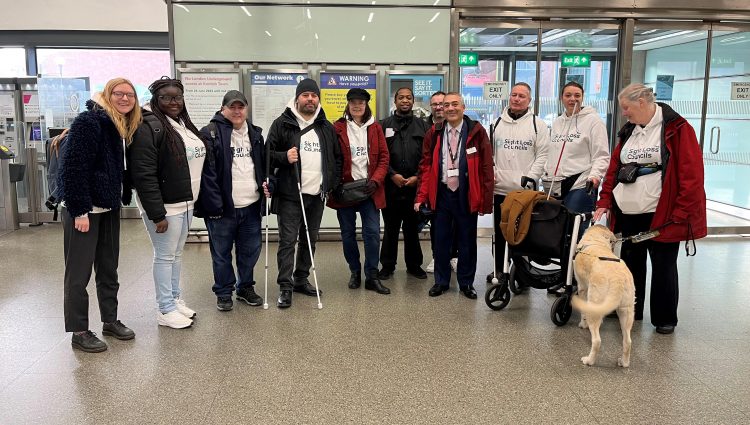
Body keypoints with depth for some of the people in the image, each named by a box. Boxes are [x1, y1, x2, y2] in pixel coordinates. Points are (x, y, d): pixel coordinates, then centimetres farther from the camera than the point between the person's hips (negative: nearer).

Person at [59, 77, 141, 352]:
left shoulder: (126, 128, 10)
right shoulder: (88, 121, -14)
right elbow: (73, 168, -19)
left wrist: (123, 197, 6)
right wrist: (79, 211, -21)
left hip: (109, 208, 8)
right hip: (83, 209, -8)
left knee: (108, 269, 15)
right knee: (79, 272, 2)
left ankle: (110, 320, 28)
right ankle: (79, 332, 12)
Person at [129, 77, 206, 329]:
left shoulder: (184, 124, 11)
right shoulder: (149, 127, -16)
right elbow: (144, 175, -21)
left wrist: (194, 200, 15)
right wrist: (157, 214, -23)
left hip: (186, 202, 8)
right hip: (164, 205, -8)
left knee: (177, 253, 17)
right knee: (165, 256, 1)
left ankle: (175, 299, 30)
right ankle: (166, 310, 12)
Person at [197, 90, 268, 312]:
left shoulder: (255, 133, 13)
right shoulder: (210, 133, -7)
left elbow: (263, 165, 24)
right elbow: (206, 171, -12)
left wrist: (265, 184, 7)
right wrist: (214, 204, -17)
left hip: (251, 205, 5)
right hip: (222, 208, -5)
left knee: (251, 250, 14)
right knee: (221, 253, 7)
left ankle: (246, 287, 32)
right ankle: (223, 293, 23)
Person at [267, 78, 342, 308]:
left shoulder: (327, 127, 11)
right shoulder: (282, 124, -2)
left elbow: (337, 158, 18)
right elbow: (268, 154, -1)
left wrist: (332, 183, 7)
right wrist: (284, 157, -20)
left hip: (317, 195, 5)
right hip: (290, 195, -5)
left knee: (310, 239, 13)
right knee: (288, 240, -4)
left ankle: (301, 279, 26)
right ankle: (285, 286, 3)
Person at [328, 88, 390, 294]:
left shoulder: (375, 128, 7)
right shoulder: (338, 128, 0)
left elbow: (384, 157, 4)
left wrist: (376, 180, -9)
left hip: (369, 188, 1)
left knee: (372, 232, -2)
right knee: (348, 233, 8)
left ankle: (372, 277, 8)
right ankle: (355, 272, 25)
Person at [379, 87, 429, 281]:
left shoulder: (422, 126, 9)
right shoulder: (385, 125, 5)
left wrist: (417, 176, -7)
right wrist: (393, 174, -10)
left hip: (415, 185, 1)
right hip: (391, 185, -1)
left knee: (413, 228, 9)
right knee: (390, 228, 7)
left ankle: (414, 265, 21)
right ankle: (387, 266, 17)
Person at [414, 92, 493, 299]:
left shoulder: (476, 132, -4)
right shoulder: (434, 134, 3)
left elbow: (486, 167, -5)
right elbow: (426, 166, 4)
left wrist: (485, 200, -8)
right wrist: (421, 196, -4)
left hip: (466, 195, -2)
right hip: (441, 194, 2)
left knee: (467, 241, 9)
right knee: (441, 239, 10)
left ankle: (466, 283, 24)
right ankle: (441, 281, 25)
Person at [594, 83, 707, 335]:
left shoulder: (677, 129, -8)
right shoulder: (628, 132, 12)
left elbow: (692, 175, -12)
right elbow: (614, 170, 13)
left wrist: (680, 213, -15)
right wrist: (605, 202, 3)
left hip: (662, 215, -6)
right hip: (628, 214, 6)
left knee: (663, 267, 5)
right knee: (630, 263, 14)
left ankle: (665, 319, 19)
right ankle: (629, 311, 28)